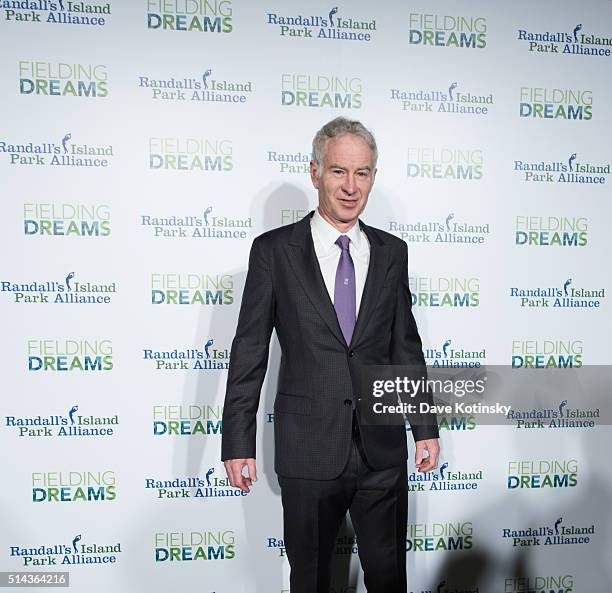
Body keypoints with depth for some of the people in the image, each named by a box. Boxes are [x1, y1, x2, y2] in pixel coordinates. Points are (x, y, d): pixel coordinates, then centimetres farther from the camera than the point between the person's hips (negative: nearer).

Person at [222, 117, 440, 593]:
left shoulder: (391, 252, 5)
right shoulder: (274, 250, -5)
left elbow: (406, 344, 9)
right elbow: (249, 350, -4)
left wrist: (425, 427, 9)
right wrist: (238, 442, -6)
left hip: (383, 448, 3)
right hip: (308, 448, -2)